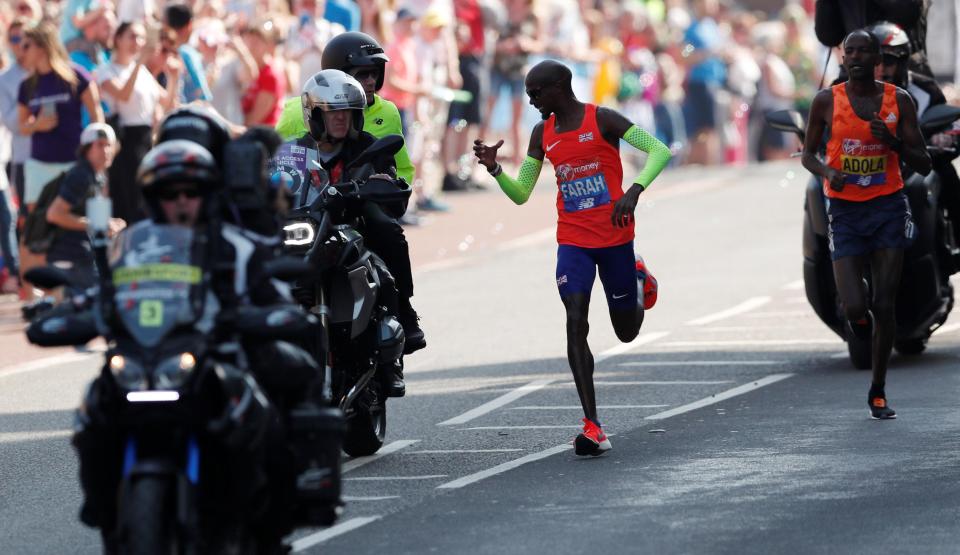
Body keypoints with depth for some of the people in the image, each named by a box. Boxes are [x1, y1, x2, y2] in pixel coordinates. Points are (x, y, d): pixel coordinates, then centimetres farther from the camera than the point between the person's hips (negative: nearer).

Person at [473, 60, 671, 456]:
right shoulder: (542, 134, 8)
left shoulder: (602, 120, -9)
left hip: (615, 237, -3)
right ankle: (592, 427, -20)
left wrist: (634, 192, -30)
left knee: (627, 332, 10)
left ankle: (637, 279, 46)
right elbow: (520, 194, 12)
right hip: (573, 241, 3)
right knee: (575, 324, -16)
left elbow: (659, 151, -15)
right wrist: (494, 169, -7)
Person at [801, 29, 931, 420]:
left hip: (889, 208, 1)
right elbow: (808, 154, 10)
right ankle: (859, 315, 28)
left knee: (884, 306, -1)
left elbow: (924, 165, 2)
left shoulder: (899, 101, -1)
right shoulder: (827, 102, -2)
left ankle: (878, 391, 14)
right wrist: (828, 172, -12)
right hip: (845, 210, -1)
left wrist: (894, 141, -17)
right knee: (855, 308, -12)